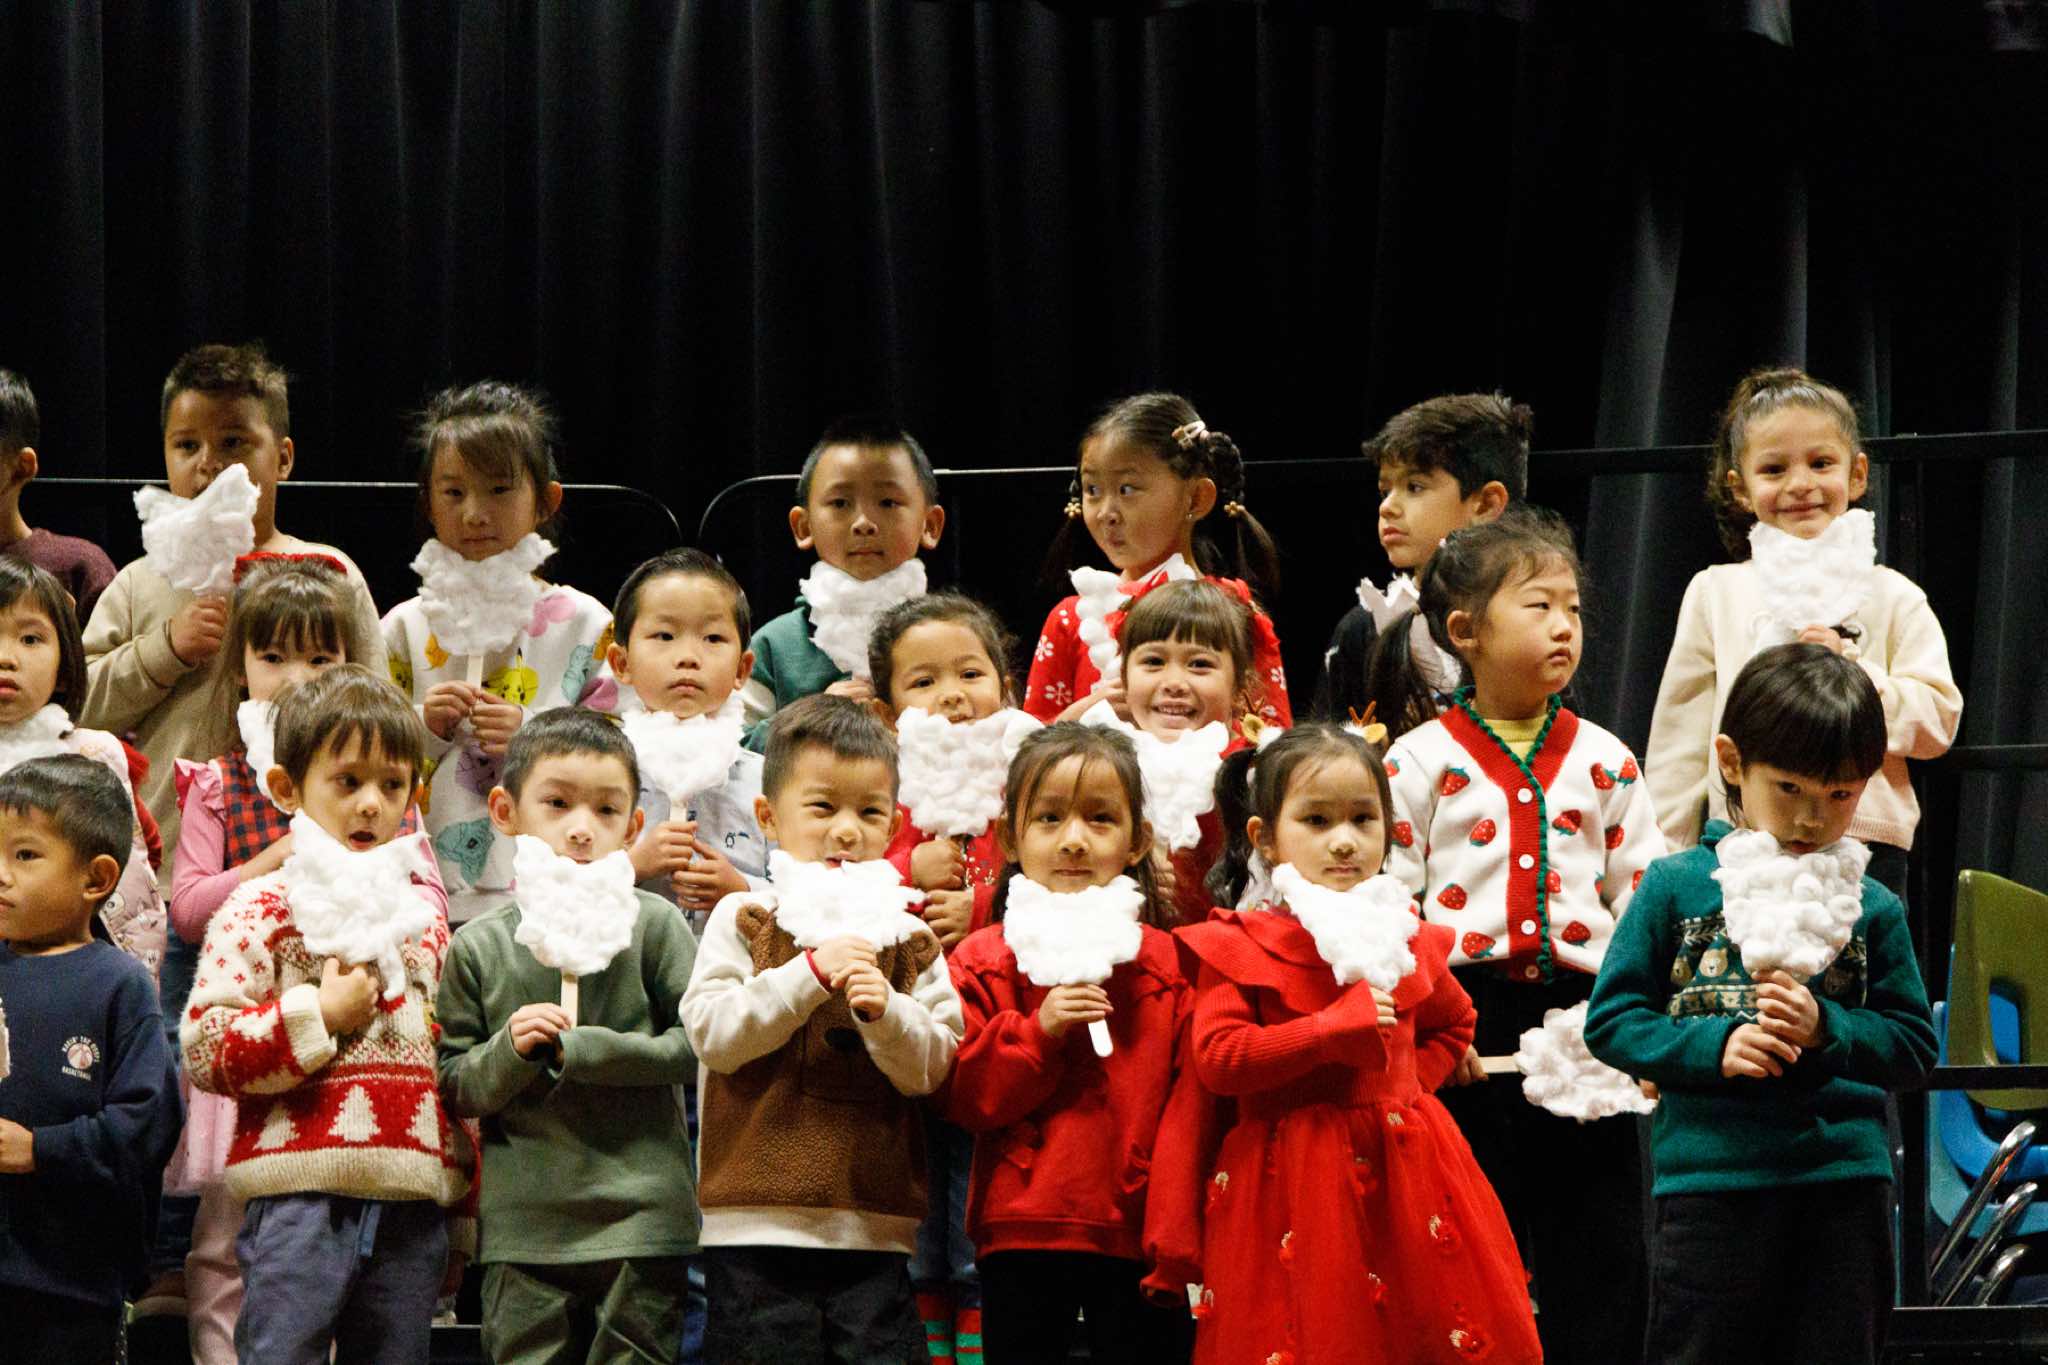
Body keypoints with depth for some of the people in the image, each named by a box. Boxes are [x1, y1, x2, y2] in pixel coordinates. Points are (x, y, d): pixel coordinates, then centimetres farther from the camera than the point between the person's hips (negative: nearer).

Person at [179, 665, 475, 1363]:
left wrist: (461, 1217, 19)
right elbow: (202, 1050, -8)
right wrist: (318, 1017, -16)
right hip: (301, 1194, -5)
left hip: (412, 1202, 5)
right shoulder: (261, 911, 0)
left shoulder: (424, 916, 17)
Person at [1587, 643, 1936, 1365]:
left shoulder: (1873, 909, 6)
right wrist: (1713, 1047, -13)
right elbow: (1610, 1020, 1)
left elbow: (1914, 1042, 6)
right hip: (1711, 1181, -2)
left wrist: (1825, 1029, -12)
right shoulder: (1676, 888, 1)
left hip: (1846, 1188, 2)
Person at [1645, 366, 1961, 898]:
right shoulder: (1716, 593, 9)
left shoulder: (1893, 597, 8)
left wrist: (1851, 670, -10)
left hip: (1865, 850, 0)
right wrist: (1665, 860, 8)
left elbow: (1938, 722, 2)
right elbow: (1680, 739, 10)